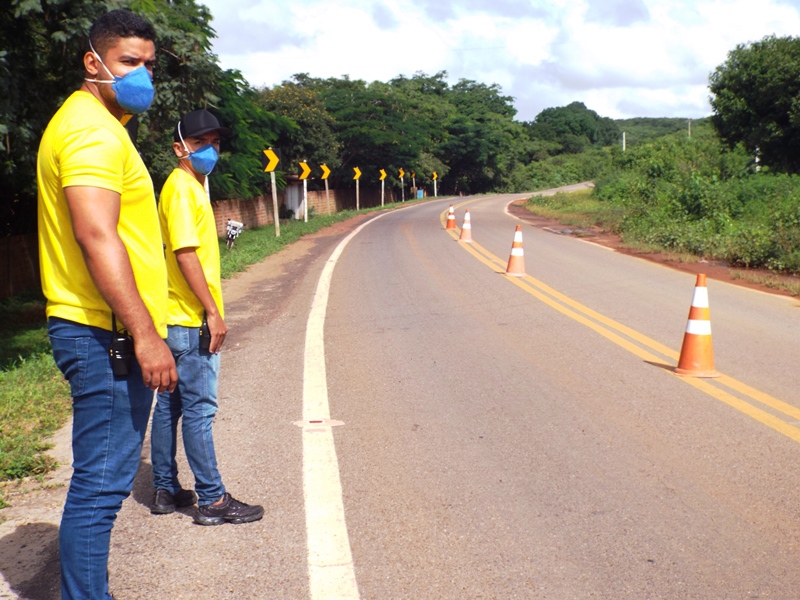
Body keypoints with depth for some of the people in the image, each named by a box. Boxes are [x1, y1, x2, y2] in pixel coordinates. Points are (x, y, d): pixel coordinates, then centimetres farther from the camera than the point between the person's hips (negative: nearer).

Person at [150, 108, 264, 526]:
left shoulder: (190, 187, 17)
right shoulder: (182, 188, -12)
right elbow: (185, 254, -20)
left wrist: (209, 311, 18)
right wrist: (213, 312, -19)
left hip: (179, 319, 10)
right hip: (191, 320, -10)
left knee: (170, 405, 13)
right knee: (199, 409, -4)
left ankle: (165, 490, 23)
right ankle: (212, 500, 4)